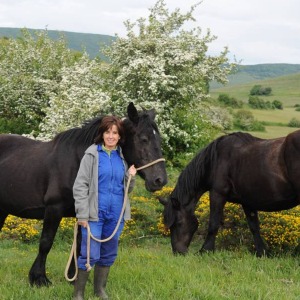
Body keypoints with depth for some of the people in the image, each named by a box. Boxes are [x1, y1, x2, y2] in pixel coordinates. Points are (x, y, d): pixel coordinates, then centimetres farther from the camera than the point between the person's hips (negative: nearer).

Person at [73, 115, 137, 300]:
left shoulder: (122, 157, 8)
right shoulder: (92, 154, -6)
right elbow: (80, 185, -8)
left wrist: (131, 177, -4)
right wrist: (82, 215, -13)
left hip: (116, 215, 5)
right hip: (95, 214, -5)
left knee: (109, 255, 14)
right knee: (90, 255, -7)